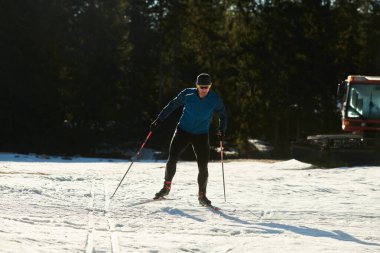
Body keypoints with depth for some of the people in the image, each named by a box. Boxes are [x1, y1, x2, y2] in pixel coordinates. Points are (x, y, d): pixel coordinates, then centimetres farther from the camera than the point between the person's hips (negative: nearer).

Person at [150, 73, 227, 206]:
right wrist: (158, 120, 1)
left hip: (201, 135, 0)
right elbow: (172, 105, 3)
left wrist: (221, 129, -15)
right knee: (172, 159, -8)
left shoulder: (215, 100, -8)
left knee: (203, 166, -8)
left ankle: (202, 195, 9)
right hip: (183, 131, 0)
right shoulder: (187, 94, -8)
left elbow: (222, 116, 4)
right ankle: (166, 187, 14)